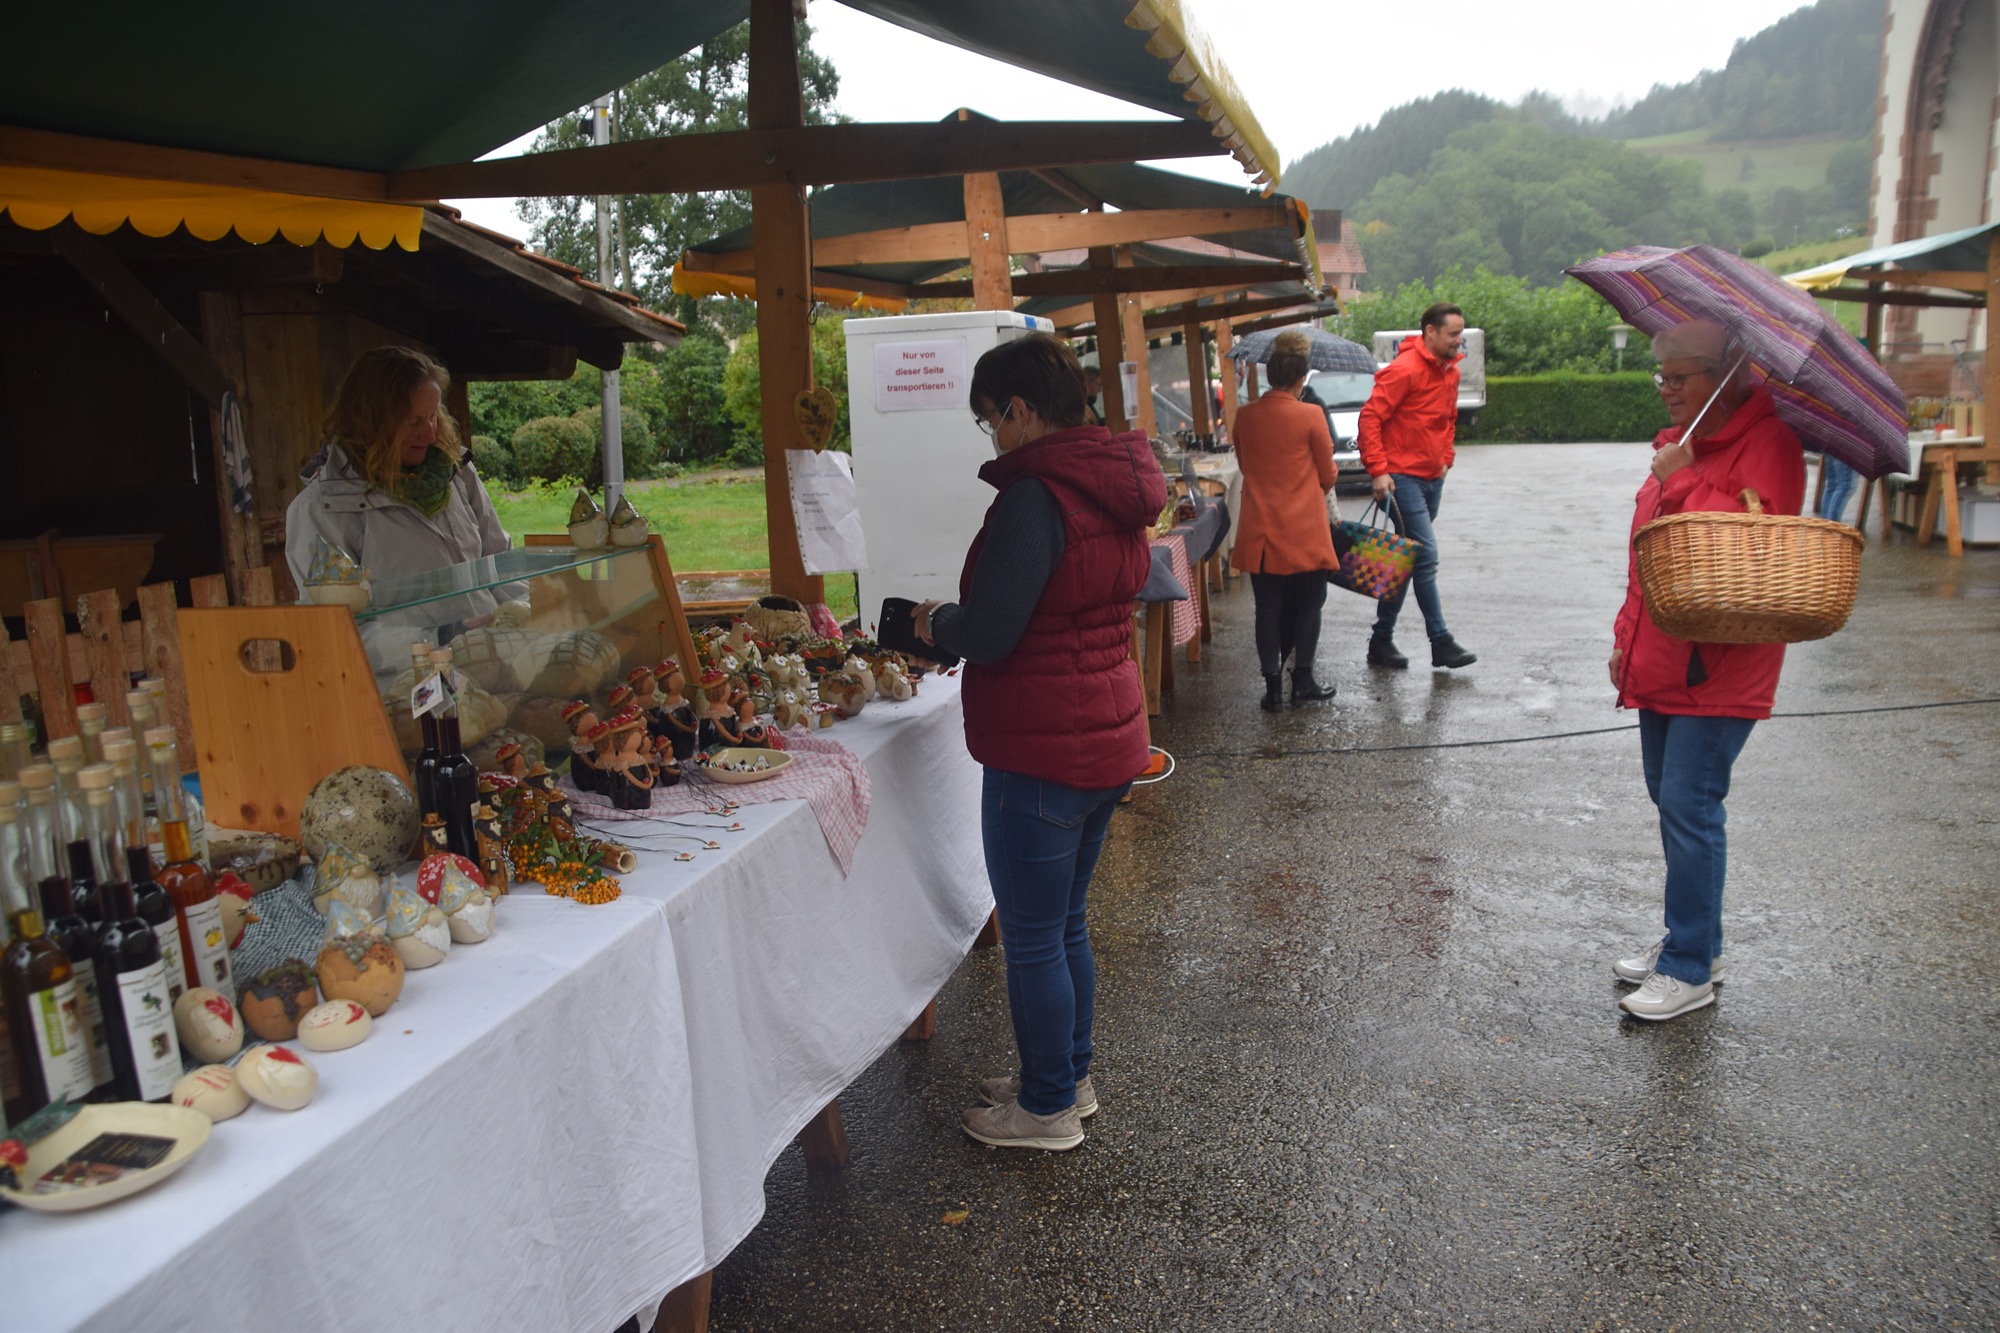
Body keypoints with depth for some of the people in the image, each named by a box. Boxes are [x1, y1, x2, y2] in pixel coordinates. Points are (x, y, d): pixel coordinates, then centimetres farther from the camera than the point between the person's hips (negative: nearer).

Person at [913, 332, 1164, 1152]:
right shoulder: (1115, 487, 9)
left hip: (1042, 753, -9)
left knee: (1031, 939, 7)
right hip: (1109, 739, 10)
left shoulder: (1035, 498, -20)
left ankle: (1049, 1108, 23)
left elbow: (989, 632, -22)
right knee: (1066, 924, 23)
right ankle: (1069, 1077, 38)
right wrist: (962, 624, 15)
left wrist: (936, 621, -1)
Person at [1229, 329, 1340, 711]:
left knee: (1268, 608, 9)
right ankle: (1302, 683, 16)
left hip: (1260, 531, 3)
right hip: (1304, 530, -3)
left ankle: (1273, 688, 10)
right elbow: (1327, 475, -1)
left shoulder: (1244, 415, 0)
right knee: (1308, 605, 12)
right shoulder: (1310, 416, -10)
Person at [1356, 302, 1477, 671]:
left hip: (1432, 479, 9)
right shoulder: (1404, 370, -15)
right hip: (1401, 478, -9)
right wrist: (1378, 470, -22)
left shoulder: (1450, 371, 12)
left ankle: (1382, 641, 18)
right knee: (1426, 555, -11)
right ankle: (1441, 642, -5)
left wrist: (1445, 458, 16)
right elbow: (1370, 418, -18)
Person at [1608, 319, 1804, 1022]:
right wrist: (1628, 637, 16)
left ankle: (1691, 969, 5)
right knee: (1671, 799, 15)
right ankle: (1691, 940, 30)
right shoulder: (1682, 441, 14)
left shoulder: (1767, 444, -13)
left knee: (1689, 806, -7)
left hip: (1718, 667, -9)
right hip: (1664, 660, 9)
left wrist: (1682, 481, -21)